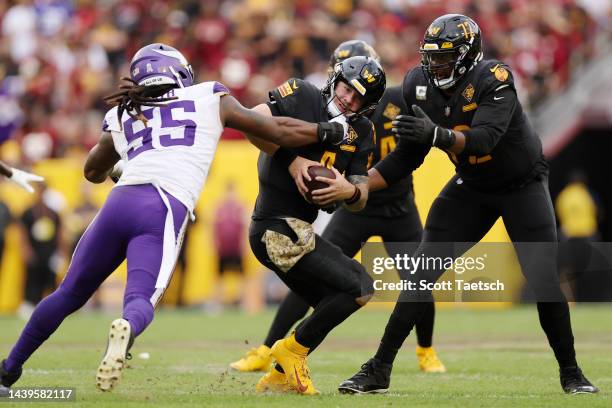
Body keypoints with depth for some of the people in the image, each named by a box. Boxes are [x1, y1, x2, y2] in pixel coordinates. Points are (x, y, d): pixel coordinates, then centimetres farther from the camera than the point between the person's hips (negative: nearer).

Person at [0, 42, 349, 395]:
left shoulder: (121, 118, 25)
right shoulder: (211, 99, 19)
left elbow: (94, 172, 42)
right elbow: (278, 131, 20)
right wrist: (331, 131, 33)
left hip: (120, 201, 3)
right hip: (166, 213, -3)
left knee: (69, 295, 16)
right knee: (141, 301, -12)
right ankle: (126, 329, -48)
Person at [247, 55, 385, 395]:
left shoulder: (360, 132, 10)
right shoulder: (302, 96, -9)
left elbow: (359, 201, 5)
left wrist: (350, 191, -18)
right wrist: (292, 161, -20)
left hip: (296, 230, 9)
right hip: (278, 228, -9)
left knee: (331, 308, 15)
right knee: (359, 287, -11)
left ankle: (278, 378, 21)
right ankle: (293, 349, 2)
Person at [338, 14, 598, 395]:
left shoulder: (494, 78, -28)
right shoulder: (418, 86, -12)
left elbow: (485, 138, -42)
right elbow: (406, 157, -3)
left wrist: (437, 134, -57)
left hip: (523, 185, -4)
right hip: (472, 187, 4)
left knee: (544, 282, -10)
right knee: (422, 274, -7)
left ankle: (571, 372, 10)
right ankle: (380, 369, -4)